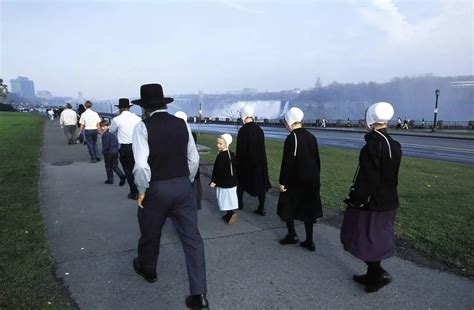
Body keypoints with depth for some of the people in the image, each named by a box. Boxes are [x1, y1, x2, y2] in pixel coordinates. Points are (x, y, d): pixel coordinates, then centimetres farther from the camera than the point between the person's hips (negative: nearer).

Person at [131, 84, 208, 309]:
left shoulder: (142, 127, -11)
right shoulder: (181, 124, 2)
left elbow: (141, 165, -20)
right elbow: (194, 159, 5)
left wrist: (142, 190, -5)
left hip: (156, 189, -3)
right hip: (184, 187, 3)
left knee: (150, 234, 23)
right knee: (192, 238, 6)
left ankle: (147, 270, 50)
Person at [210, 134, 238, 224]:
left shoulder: (220, 156, -20)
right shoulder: (232, 154, 6)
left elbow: (218, 171, -20)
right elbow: (235, 168, 14)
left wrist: (214, 181, -14)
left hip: (223, 182, -8)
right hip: (232, 181, 8)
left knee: (225, 199, -1)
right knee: (230, 199, 15)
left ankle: (231, 213, -13)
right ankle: (230, 214, 22)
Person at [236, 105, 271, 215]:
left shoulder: (242, 130, -17)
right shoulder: (259, 129, 1)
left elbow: (239, 149, -15)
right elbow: (262, 147, 7)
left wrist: (237, 162, -4)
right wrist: (261, 160, 16)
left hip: (246, 161, -4)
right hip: (260, 161, 4)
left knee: (241, 181, 17)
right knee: (261, 183, 9)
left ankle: (239, 203, 32)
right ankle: (261, 208, 10)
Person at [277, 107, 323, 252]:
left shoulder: (291, 139, -16)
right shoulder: (311, 137, 4)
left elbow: (287, 163, -17)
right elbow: (317, 160, 9)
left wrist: (282, 182, -10)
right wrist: (315, 177, 19)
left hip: (295, 180, -6)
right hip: (311, 180, 6)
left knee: (287, 206, 15)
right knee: (308, 208, 13)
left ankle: (292, 235, 16)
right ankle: (309, 241, 18)